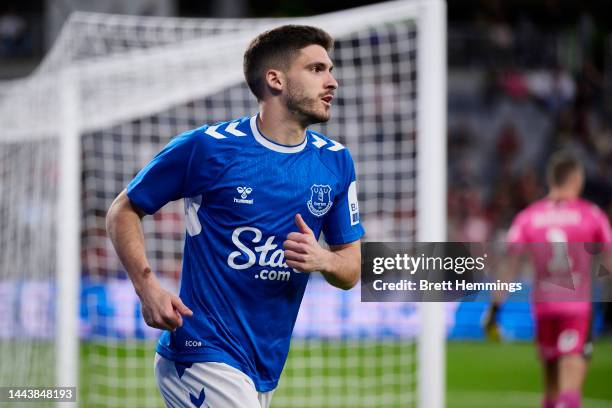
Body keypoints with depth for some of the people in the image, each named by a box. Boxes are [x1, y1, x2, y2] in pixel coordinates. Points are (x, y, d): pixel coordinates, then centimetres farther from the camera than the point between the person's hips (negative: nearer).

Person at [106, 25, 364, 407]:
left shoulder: (336, 161, 8)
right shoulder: (206, 146, -7)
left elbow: (352, 269, 13)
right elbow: (123, 211, 3)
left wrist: (323, 260, -11)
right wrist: (147, 286, -13)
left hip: (266, 370, 6)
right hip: (204, 354, -6)